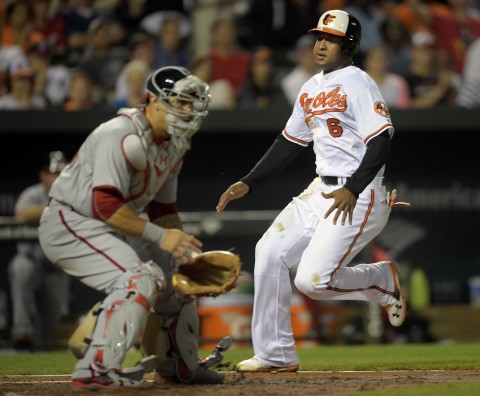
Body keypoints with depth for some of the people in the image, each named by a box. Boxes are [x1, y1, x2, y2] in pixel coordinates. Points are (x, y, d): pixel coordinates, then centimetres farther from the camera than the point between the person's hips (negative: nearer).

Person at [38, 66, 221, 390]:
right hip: (69, 222, -10)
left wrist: (182, 248, -1)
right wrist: (159, 236, -32)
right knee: (138, 279, -28)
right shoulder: (124, 137, -24)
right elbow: (105, 205, -31)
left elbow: (163, 208, 14)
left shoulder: (174, 145, 7)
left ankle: (183, 365, 33)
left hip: (112, 230, 10)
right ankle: (96, 371, -31)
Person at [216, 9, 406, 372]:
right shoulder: (311, 89, 15)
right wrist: (248, 183, 14)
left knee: (312, 280, -18)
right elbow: (289, 143, 22)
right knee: (270, 251, 1)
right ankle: (276, 355, 10)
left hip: (360, 197, -9)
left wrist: (353, 190, -31)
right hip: (321, 191, 9)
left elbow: (382, 141, -20)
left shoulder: (358, 84, -11)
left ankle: (382, 280, 11)